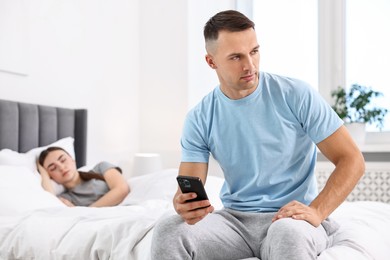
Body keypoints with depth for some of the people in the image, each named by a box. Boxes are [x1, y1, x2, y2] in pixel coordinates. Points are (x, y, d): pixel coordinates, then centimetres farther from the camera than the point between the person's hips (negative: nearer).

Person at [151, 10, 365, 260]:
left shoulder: (297, 95, -8)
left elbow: (352, 160, -6)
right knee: (167, 231, -24)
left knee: (289, 234, -39)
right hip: (234, 219, 3)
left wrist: (316, 211, -21)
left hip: (292, 219, -2)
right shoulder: (199, 119, 0)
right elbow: (188, 190, -2)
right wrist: (184, 206, -28)